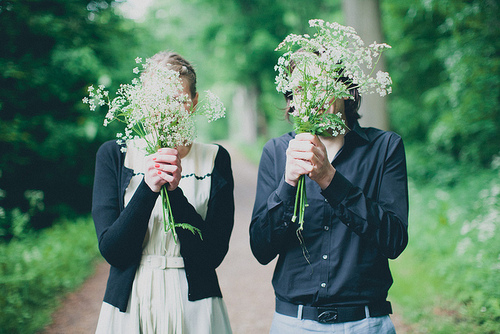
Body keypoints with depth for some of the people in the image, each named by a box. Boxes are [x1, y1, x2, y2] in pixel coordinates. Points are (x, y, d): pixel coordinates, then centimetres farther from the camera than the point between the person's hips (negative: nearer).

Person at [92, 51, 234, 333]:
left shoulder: (215, 159, -2)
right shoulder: (114, 155, -2)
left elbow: (214, 253, -9)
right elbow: (111, 251, -9)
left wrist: (175, 191, -20)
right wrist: (148, 188, -21)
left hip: (194, 309, 0)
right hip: (127, 309, 1)